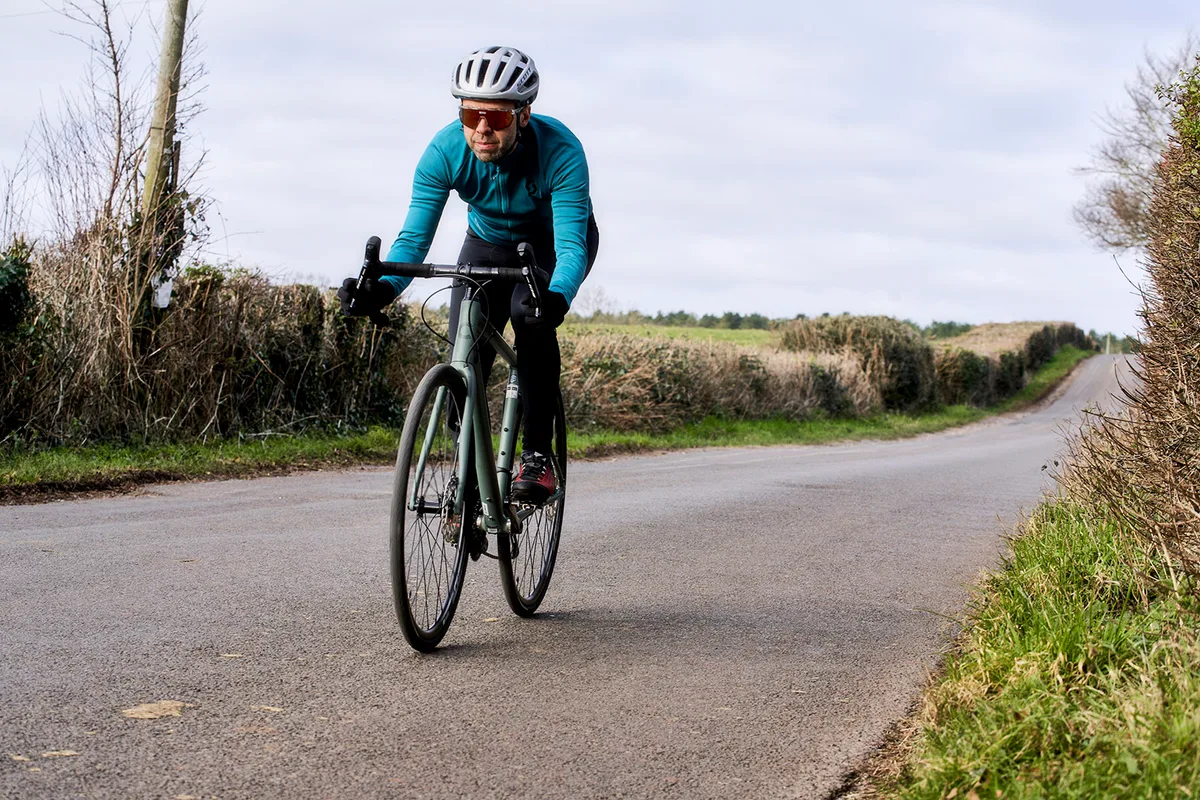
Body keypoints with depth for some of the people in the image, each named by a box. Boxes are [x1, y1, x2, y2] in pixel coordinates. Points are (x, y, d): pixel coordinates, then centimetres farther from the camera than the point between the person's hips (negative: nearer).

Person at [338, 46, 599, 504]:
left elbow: (571, 245, -42)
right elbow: (414, 236, -29)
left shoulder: (560, 152, -37)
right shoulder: (445, 151, -29)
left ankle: (537, 454, -22)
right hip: (488, 243, 3)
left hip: (556, 241, -3)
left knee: (531, 315, -33)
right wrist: (382, 289, -49)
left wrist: (556, 297, -64)